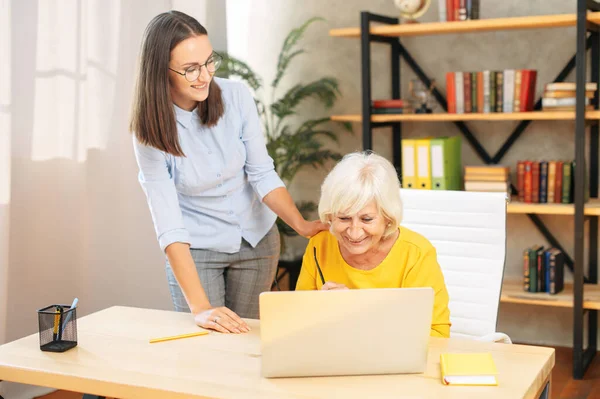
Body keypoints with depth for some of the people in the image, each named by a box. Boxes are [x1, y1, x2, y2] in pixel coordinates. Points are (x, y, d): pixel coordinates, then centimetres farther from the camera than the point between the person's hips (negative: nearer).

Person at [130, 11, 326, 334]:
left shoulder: (236, 96, -16)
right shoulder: (151, 130, -21)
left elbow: (262, 174, -10)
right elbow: (168, 224, -26)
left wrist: (301, 225, -27)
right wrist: (200, 307, -33)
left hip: (256, 238, 2)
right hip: (194, 248, -2)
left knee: (246, 335, 13)